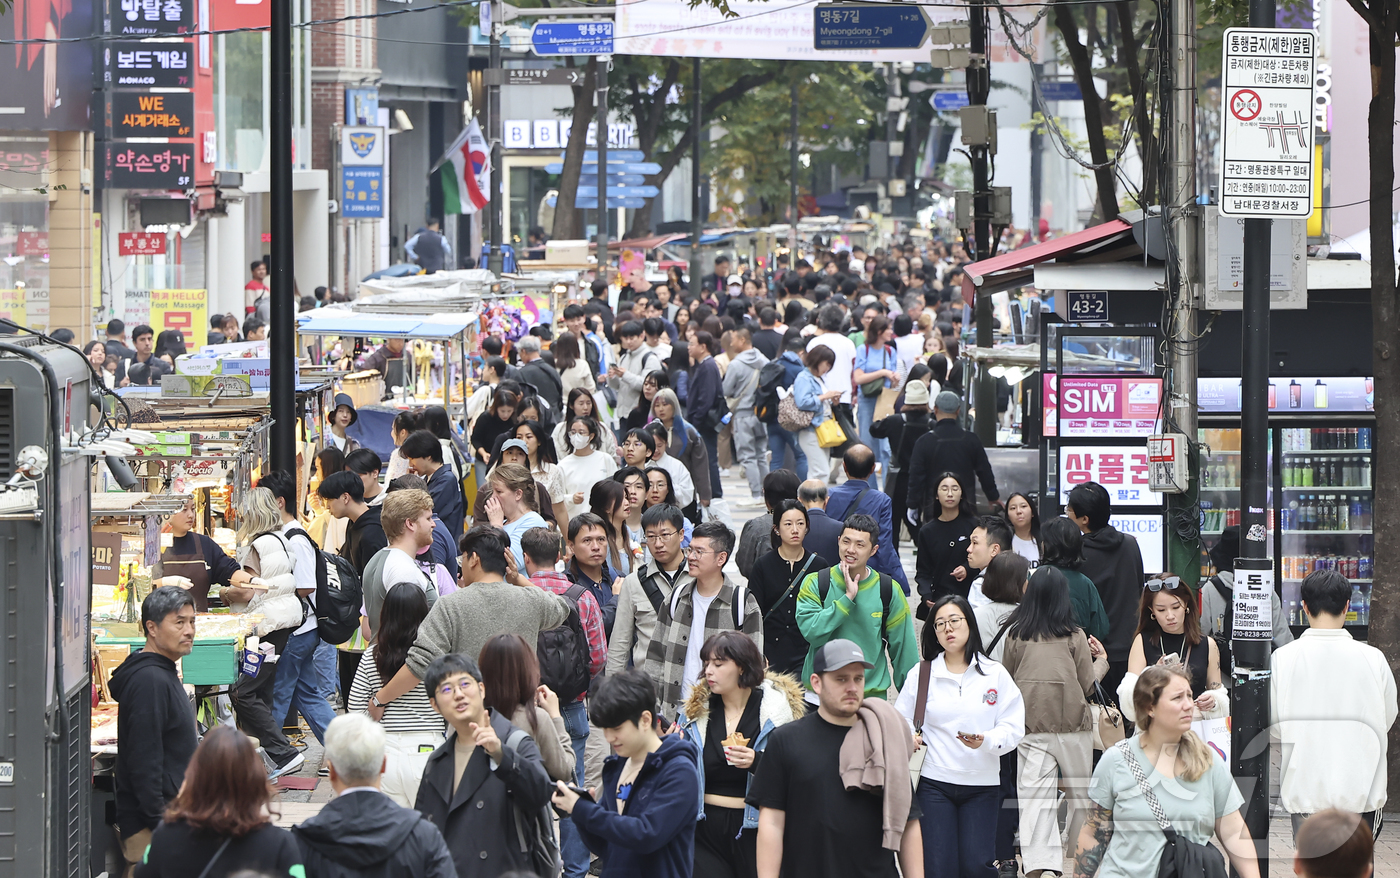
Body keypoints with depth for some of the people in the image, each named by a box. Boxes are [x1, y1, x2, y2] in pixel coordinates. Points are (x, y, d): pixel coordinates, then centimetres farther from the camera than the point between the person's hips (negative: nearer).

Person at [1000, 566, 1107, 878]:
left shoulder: (1015, 634, 2)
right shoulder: (1074, 636, -2)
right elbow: (1087, 685, 4)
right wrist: (1101, 660, 22)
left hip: (1030, 723, 1)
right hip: (1072, 723, -1)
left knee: (1034, 796, -6)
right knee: (1081, 793, 16)